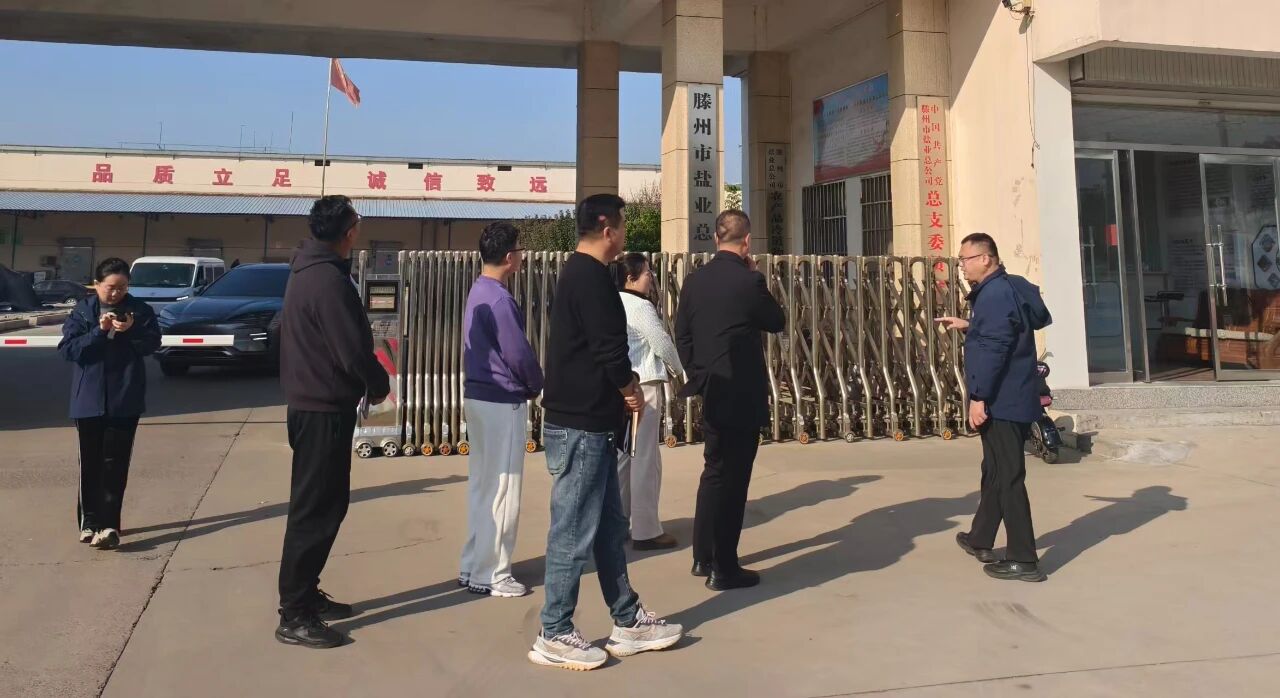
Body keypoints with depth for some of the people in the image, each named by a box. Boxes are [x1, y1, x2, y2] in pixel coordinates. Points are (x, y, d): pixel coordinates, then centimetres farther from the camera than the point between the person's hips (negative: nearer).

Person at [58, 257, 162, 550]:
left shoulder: (139, 309, 2)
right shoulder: (81, 311, 1)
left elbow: (153, 343, -3)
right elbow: (67, 349, -7)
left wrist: (130, 330, -20)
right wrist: (99, 331, -19)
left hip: (125, 400, -1)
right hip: (89, 399, 1)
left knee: (115, 464, -4)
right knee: (90, 463, 8)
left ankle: (109, 525, -4)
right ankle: (89, 521, 20)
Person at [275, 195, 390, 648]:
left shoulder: (307, 270, 13)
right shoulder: (328, 279, -20)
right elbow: (353, 351, -23)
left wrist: (368, 382, 12)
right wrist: (380, 385, -3)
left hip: (311, 403, 10)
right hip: (325, 409, -10)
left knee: (323, 504, 18)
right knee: (315, 509, -4)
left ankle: (305, 595, 28)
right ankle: (295, 617, 4)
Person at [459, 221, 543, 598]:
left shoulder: (478, 292, 12)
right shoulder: (499, 299, -18)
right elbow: (518, 353, -17)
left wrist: (527, 385, 11)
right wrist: (538, 386, 1)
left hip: (479, 395, 10)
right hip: (501, 401, -10)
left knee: (482, 485, 15)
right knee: (502, 490, -1)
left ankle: (474, 566, 23)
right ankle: (490, 574, 6)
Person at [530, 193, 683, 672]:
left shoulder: (578, 274, 16)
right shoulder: (592, 277, -15)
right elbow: (609, 348, -20)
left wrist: (623, 389, 4)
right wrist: (631, 389, -1)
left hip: (588, 423, 10)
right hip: (581, 426, -10)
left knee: (609, 528, 15)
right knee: (574, 534, -1)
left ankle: (628, 623, 25)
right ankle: (555, 636, 11)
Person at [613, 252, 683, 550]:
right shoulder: (640, 306, -13)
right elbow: (662, 343, -9)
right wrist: (680, 369, 9)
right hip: (642, 385, -9)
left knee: (622, 455, 15)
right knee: (645, 457, -3)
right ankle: (646, 530, 2)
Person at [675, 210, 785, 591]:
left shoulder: (694, 280, 3)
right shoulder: (748, 281, -15)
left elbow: (682, 335, 7)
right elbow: (777, 322, 0)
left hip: (710, 391, 7)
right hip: (741, 394, -7)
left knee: (714, 471, 19)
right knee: (731, 478, 1)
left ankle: (703, 557, 29)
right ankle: (723, 568, 8)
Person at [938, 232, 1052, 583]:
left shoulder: (995, 294, -18)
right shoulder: (1005, 289, 14)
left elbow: (994, 350, -24)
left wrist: (979, 397, -22)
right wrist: (968, 326, 22)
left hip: (1001, 401, -11)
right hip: (1012, 399, 11)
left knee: (1008, 479, -5)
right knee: (994, 472, 20)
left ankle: (1023, 560, 1)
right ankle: (981, 540, 34)